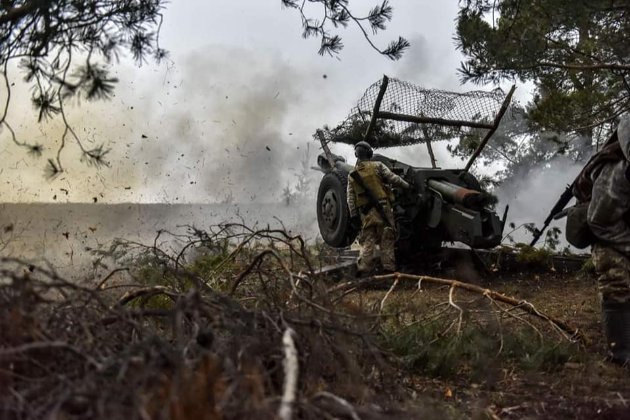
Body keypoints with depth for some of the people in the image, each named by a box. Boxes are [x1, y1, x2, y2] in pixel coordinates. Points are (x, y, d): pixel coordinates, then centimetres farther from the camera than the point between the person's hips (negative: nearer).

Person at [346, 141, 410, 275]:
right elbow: (393, 179, -3)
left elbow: (350, 197, 7)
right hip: (382, 208, -3)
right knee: (386, 240, 2)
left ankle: (364, 269, -1)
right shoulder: (377, 166, -1)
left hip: (365, 213, 4)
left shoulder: (352, 175, 11)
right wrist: (407, 185, 13)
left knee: (367, 241, 8)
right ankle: (389, 268, 1)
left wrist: (353, 215, 7)